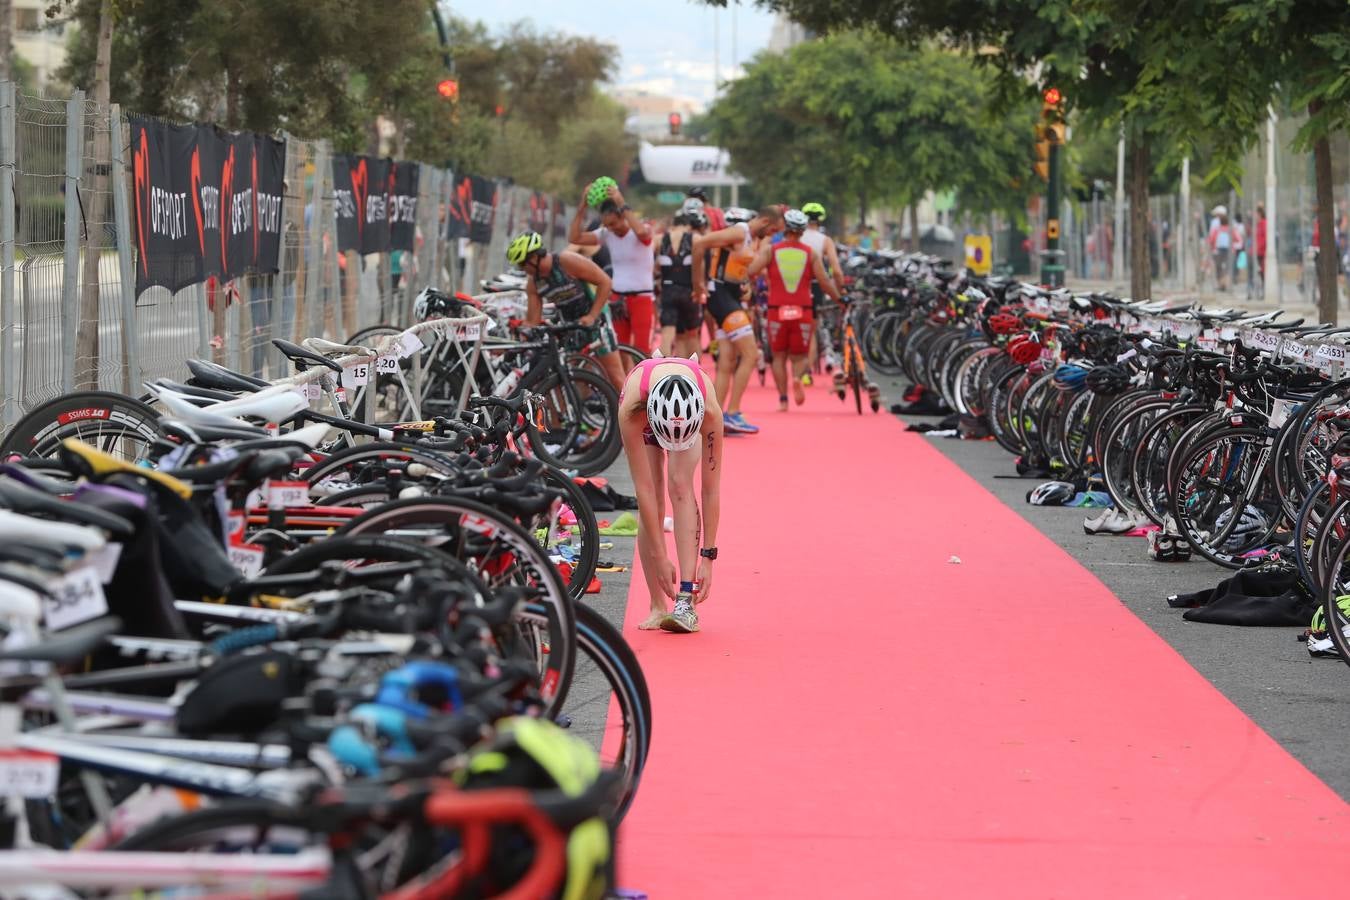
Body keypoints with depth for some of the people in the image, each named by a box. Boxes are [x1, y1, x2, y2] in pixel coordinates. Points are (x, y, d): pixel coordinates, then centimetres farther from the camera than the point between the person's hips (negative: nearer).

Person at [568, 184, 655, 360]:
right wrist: (582, 207, -14)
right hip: (618, 299, 5)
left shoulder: (644, 229, -11)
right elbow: (574, 238, -5)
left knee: (642, 354, -6)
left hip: (642, 299, -5)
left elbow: (641, 232, -36)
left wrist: (623, 204, -33)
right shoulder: (606, 234, 3)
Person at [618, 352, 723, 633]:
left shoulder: (710, 411, -41)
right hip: (648, 411, 1)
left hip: (691, 416, 0)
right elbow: (643, 487, -38)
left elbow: (711, 487, -33)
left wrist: (708, 556, -32)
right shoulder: (631, 410, -43)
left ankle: (686, 601, -30)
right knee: (651, 502, -15)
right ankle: (658, 607, -8)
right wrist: (660, 557, -36)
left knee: (680, 485, -24)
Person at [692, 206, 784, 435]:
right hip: (722, 297, -10)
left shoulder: (749, 238, 18)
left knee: (727, 364, 6)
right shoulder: (739, 232, -12)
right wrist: (698, 283, -17)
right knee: (749, 354, -14)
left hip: (730, 298, 10)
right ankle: (732, 414, -15)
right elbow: (700, 243, -22)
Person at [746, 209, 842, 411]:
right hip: (803, 311, 0)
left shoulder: (770, 249, 0)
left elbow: (751, 271, -12)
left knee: (779, 356, 13)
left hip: (777, 311, 0)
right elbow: (825, 282, -1)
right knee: (799, 355, 12)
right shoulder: (810, 252, 2)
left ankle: (783, 400, 4)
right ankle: (797, 378, -21)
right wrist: (839, 299, 15)